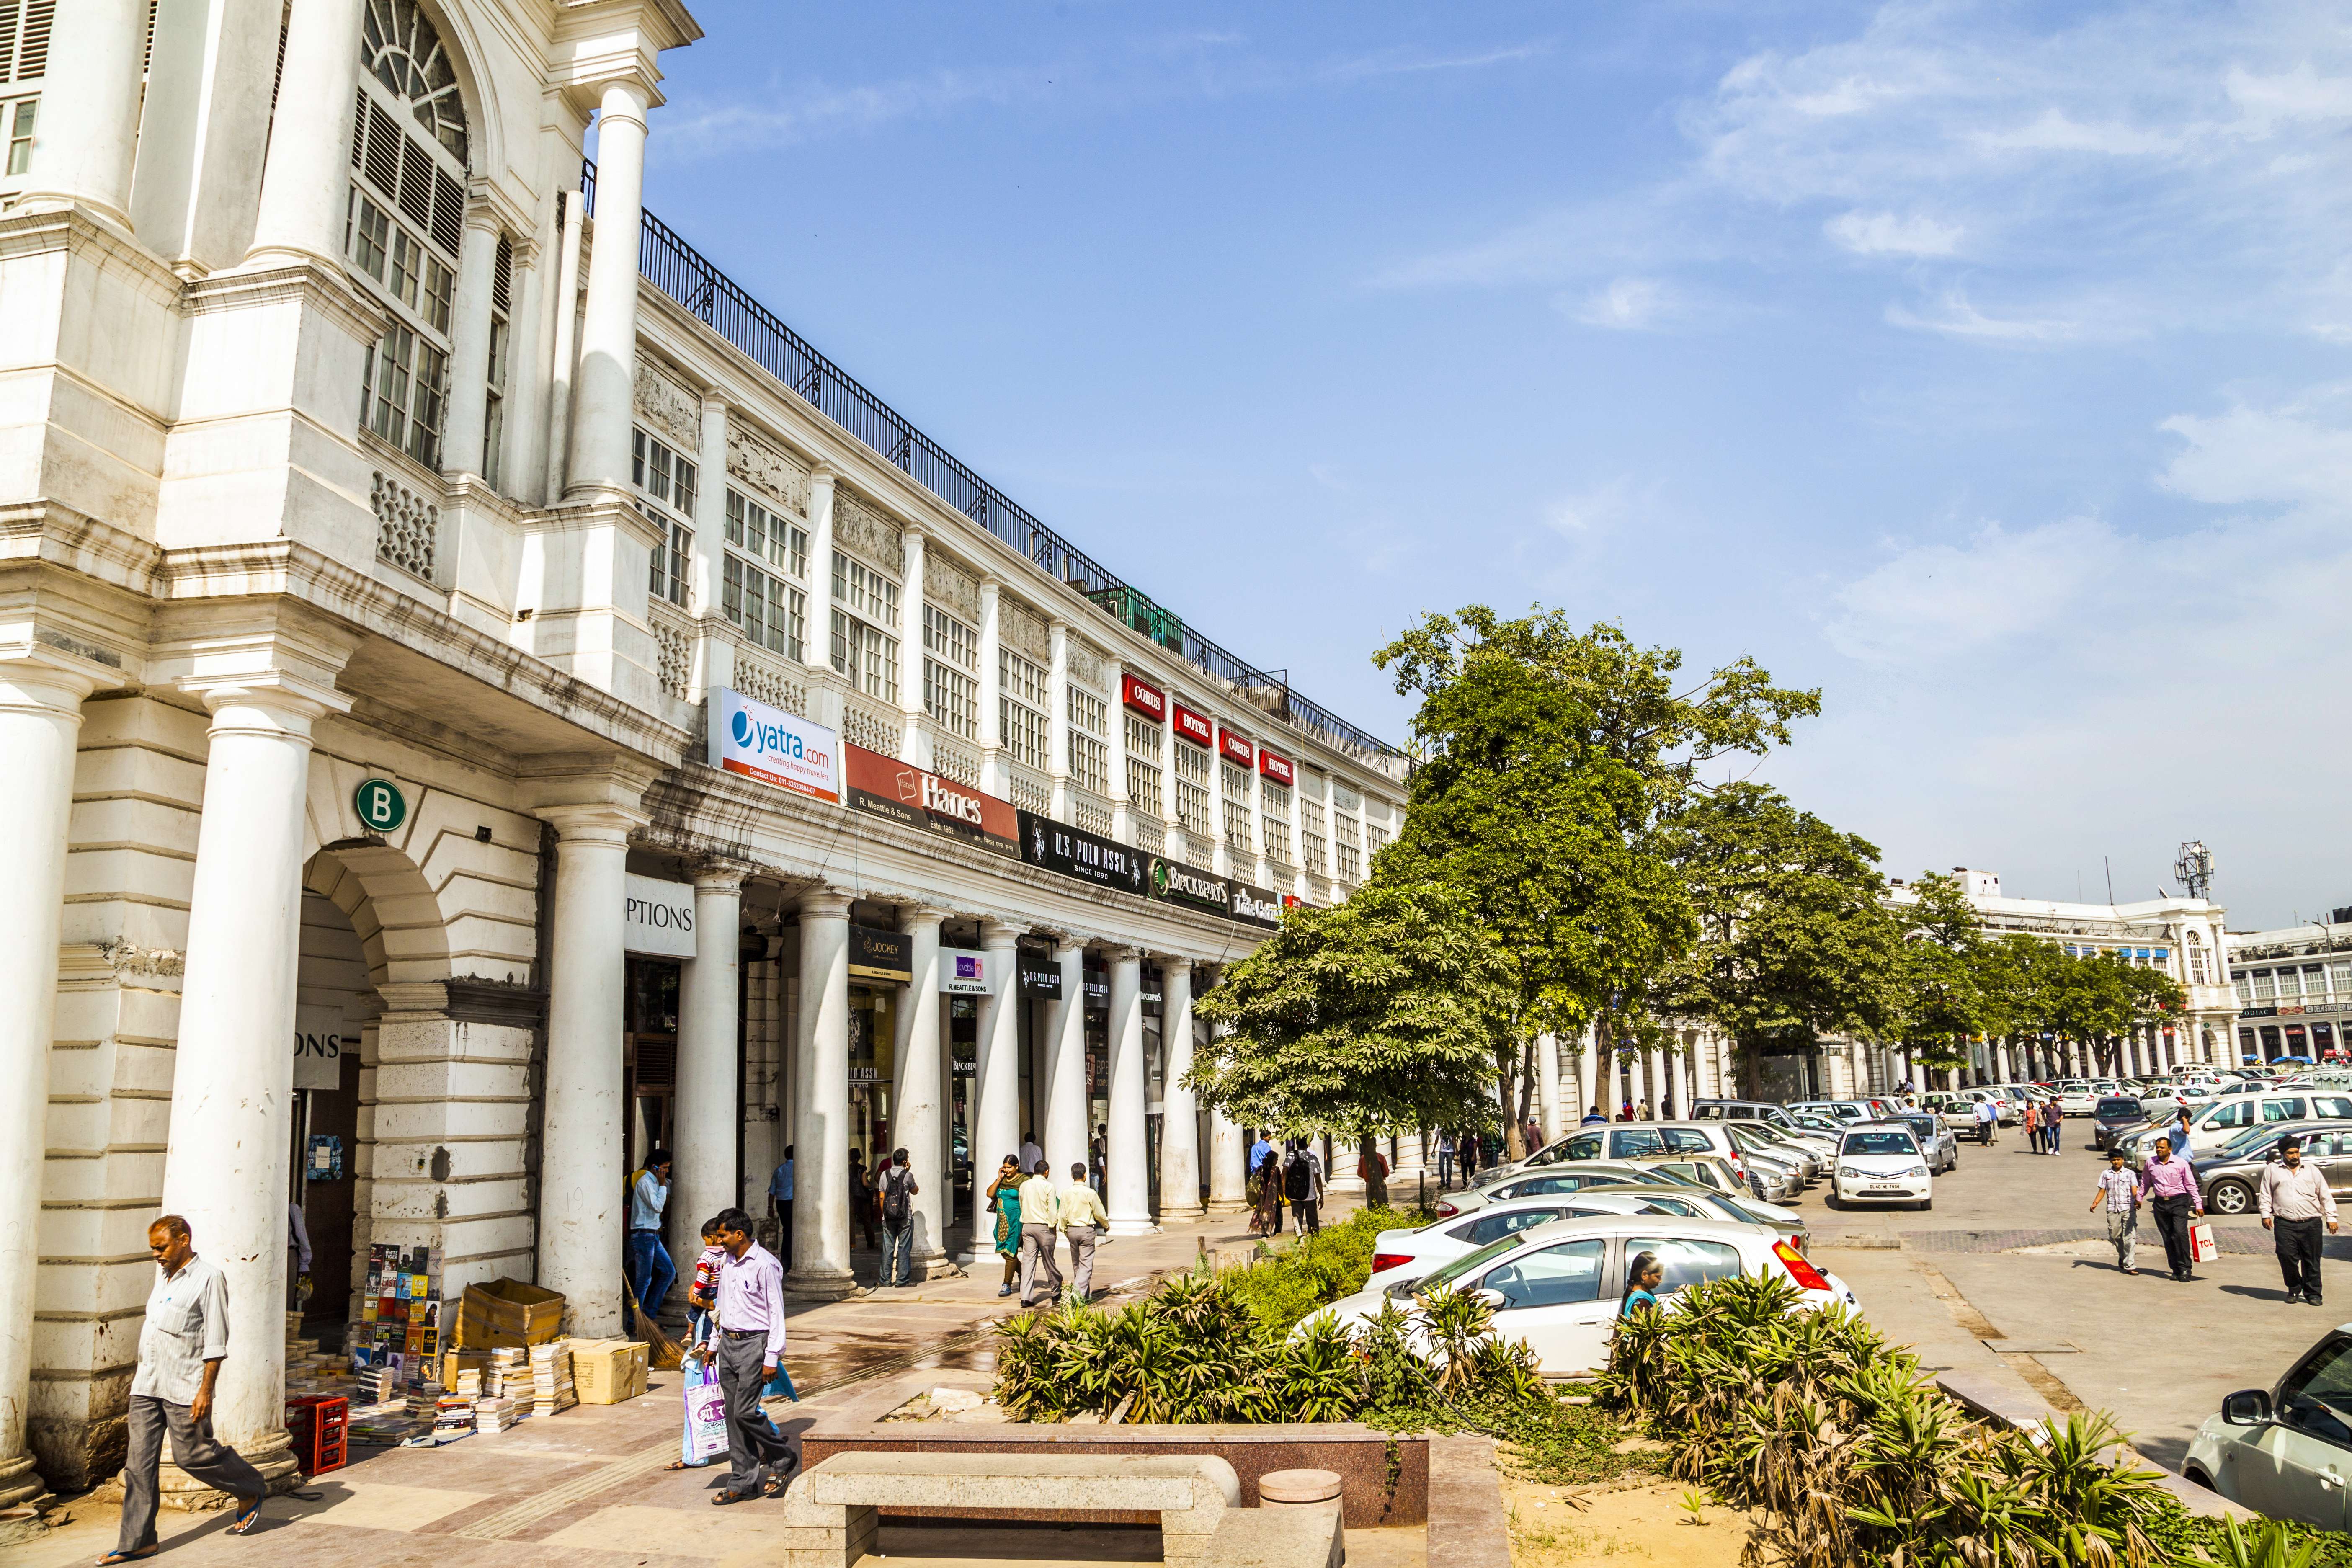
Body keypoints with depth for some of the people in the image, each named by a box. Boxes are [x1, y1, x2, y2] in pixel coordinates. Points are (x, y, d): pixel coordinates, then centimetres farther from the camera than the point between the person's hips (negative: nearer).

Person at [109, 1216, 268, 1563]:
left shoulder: (209, 1277, -12)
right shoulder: (164, 1276, 14)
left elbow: (215, 1340, -15)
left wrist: (206, 1390, -18)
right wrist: (142, 1373, 21)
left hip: (184, 1387, -7)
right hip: (147, 1384, 7)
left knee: (193, 1453, -1)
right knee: (139, 1461, 4)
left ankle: (252, 1491, 21)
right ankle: (137, 1541, 11)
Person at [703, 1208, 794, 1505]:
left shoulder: (765, 1265, -14)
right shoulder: (728, 1263, 12)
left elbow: (776, 1313, -14)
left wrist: (772, 1358, -15)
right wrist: (713, 1344, 23)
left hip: (754, 1343, -8)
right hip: (728, 1344, 8)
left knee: (745, 1412, -12)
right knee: (733, 1415, 7)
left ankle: (781, 1458, 10)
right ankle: (742, 1482, 14)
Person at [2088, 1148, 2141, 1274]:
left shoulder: (2130, 1173, 4)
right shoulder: (2106, 1174, 12)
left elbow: (2134, 1189, -7)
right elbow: (2102, 1191, 12)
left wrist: (2137, 1200, -27)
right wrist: (2095, 1203, -2)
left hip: (2128, 1208, -3)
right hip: (2112, 1209, 3)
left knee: (2130, 1236, -8)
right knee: (2115, 1236, 8)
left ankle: (2129, 1265, -8)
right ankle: (2122, 1256, 34)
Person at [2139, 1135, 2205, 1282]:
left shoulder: (2181, 1163, -3)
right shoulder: (2150, 1163, 5)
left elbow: (2191, 1185, 1)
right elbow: (2145, 1182, 18)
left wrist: (2198, 1204, -1)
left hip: (2178, 1202, -3)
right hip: (2160, 1204, 4)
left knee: (2180, 1234, -16)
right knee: (2168, 1238, 5)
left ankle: (2185, 1268, -8)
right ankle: (2176, 1270, 12)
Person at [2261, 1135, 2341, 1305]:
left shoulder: (2312, 1170, 13)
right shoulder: (2272, 1171, 10)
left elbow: (2325, 1195, 13)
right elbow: (2266, 1195, 11)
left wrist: (2331, 1217, 6)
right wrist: (2266, 1215, 2)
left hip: (2311, 1223, 1)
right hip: (2285, 1224, -1)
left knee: (2312, 1260, 2)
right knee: (2287, 1257, -10)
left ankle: (2312, 1293, 13)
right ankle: (2294, 1289, 10)